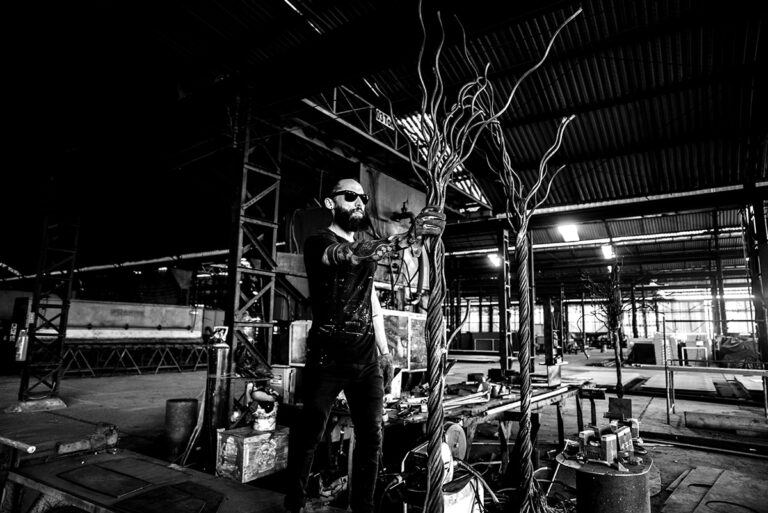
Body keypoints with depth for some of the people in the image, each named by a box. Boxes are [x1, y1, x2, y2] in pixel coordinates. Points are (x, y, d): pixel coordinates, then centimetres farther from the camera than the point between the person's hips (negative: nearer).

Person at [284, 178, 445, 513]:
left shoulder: (366, 249, 16)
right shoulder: (318, 242, -5)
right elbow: (351, 256, -29)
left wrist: (384, 350, 13)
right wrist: (408, 237, -41)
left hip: (366, 359, 6)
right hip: (327, 358, -5)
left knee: (371, 437, 7)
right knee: (309, 434, 5)